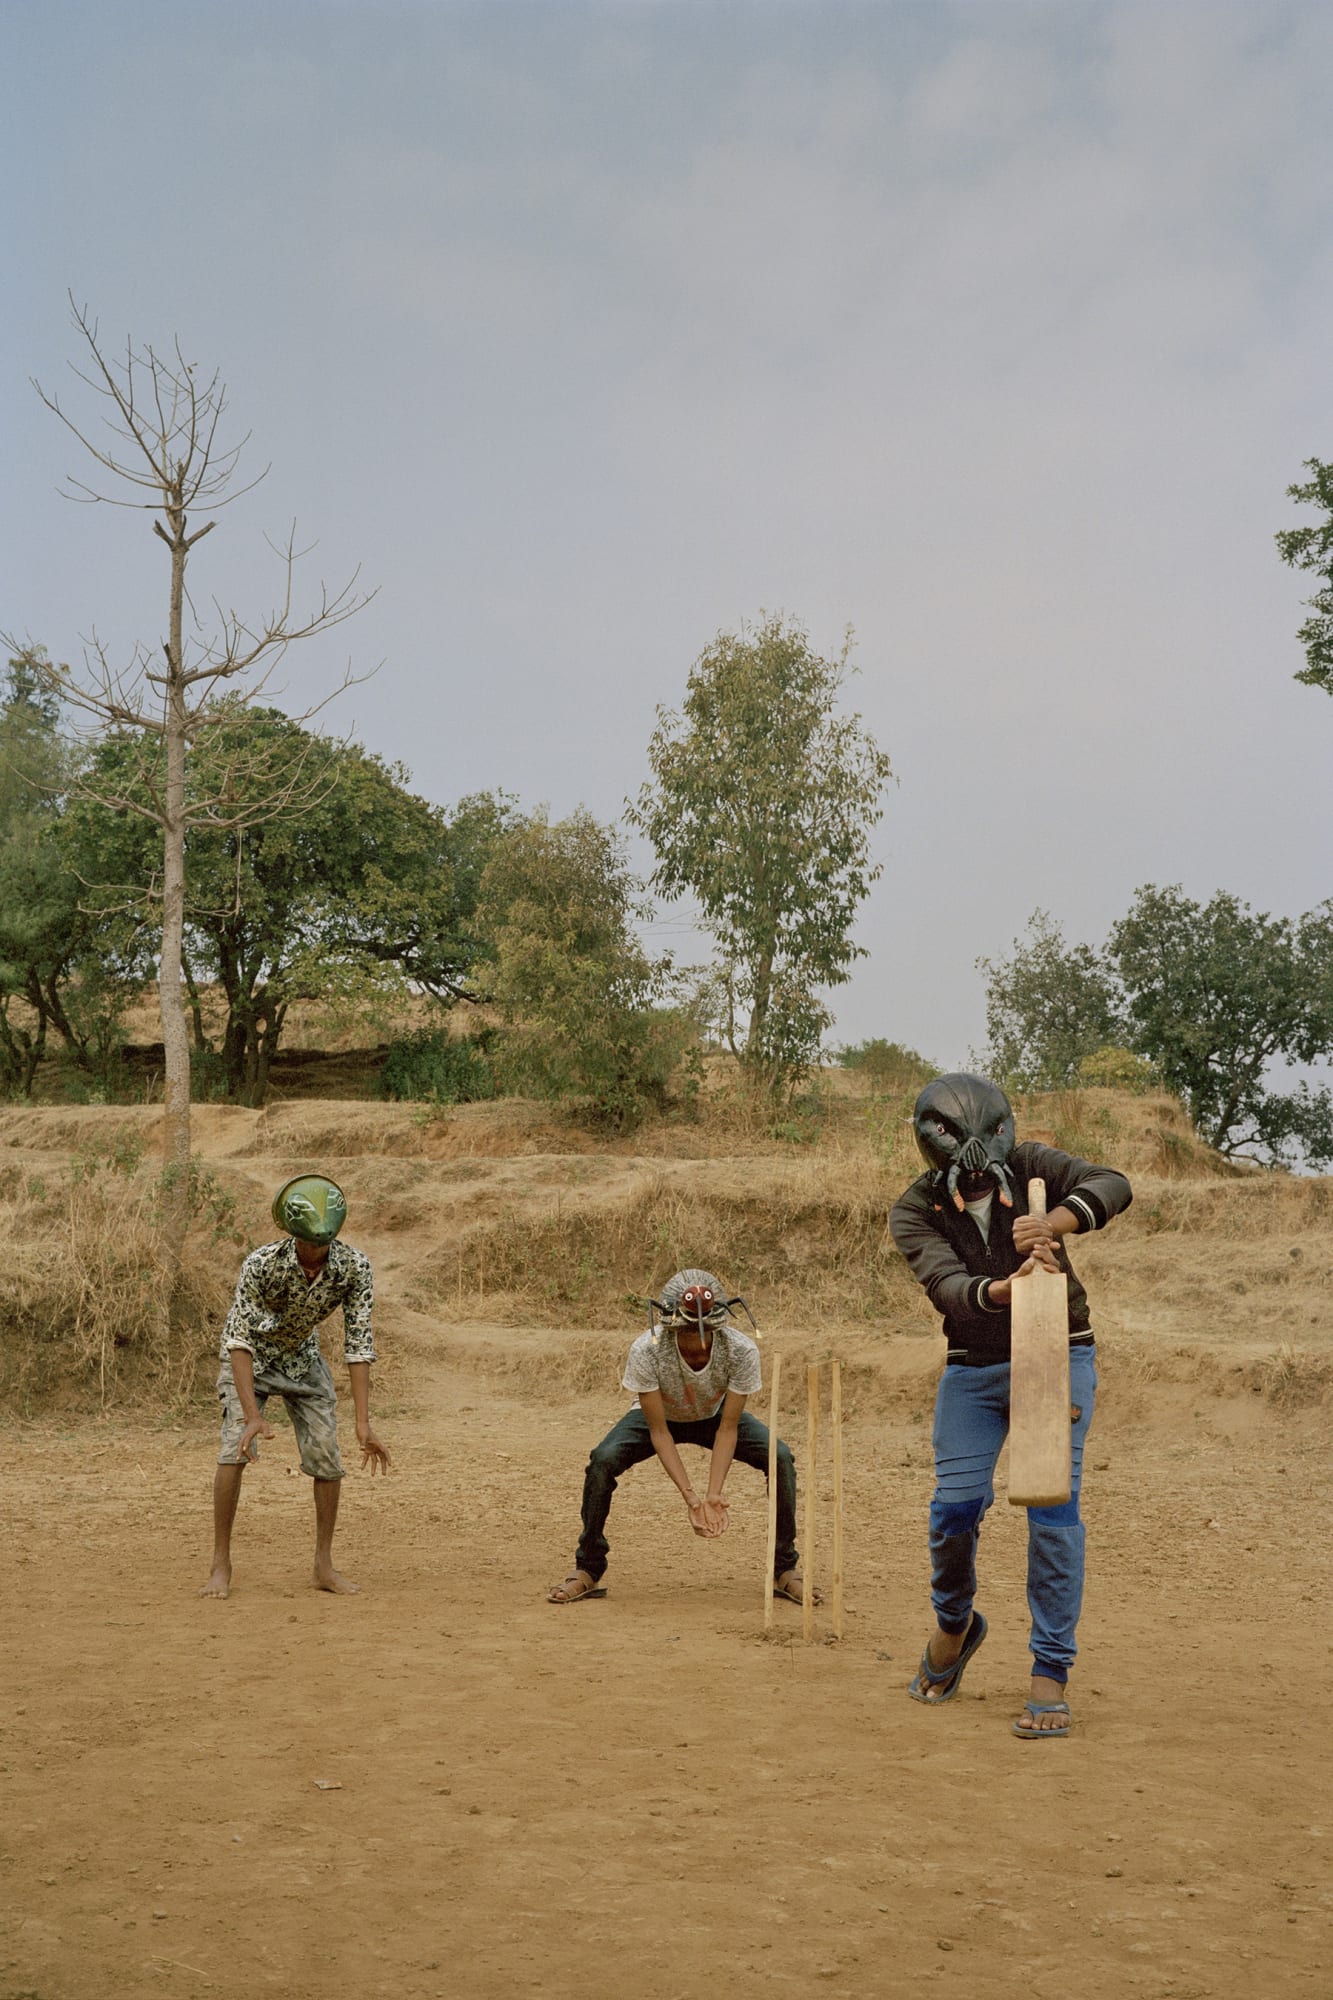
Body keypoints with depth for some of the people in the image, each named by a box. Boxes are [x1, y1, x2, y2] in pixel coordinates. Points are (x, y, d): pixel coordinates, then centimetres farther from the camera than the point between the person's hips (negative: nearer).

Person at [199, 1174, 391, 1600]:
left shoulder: (354, 1267, -27)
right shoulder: (262, 1264, -35)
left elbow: (358, 1344, -24)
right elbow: (239, 1340, -37)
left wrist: (363, 1423, -29)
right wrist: (252, 1415, -46)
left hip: (302, 1357, 3)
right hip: (251, 1357, -3)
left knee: (326, 1457, -4)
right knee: (236, 1449, -21)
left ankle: (324, 1565, 11)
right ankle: (221, 1565, -11)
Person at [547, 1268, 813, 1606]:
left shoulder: (741, 1351, -34)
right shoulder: (646, 1350, -37)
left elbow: (727, 1428, -26)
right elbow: (658, 1430, -29)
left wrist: (714, 1494, -36)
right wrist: (690, 1495, -37)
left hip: (714, 1416, 1)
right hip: (660, 1415, -1)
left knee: (781, 1459, -20)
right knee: (602, 1461, -27)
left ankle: (785, 1570, -1)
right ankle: (588, 1572, -8)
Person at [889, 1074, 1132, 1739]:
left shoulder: (1031, 1167, -9)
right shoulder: (915, 1211, -10)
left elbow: (1113, 1185, -24)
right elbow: (945, 1283, -26)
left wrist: (1053, 1223, -43)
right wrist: (1002, 1289, -48)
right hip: (972, 1369, 1)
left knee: (1053, 1504, -10)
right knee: (956, 1503, -3)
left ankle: (1050, 1674, -3)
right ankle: (953, 1624, 28)